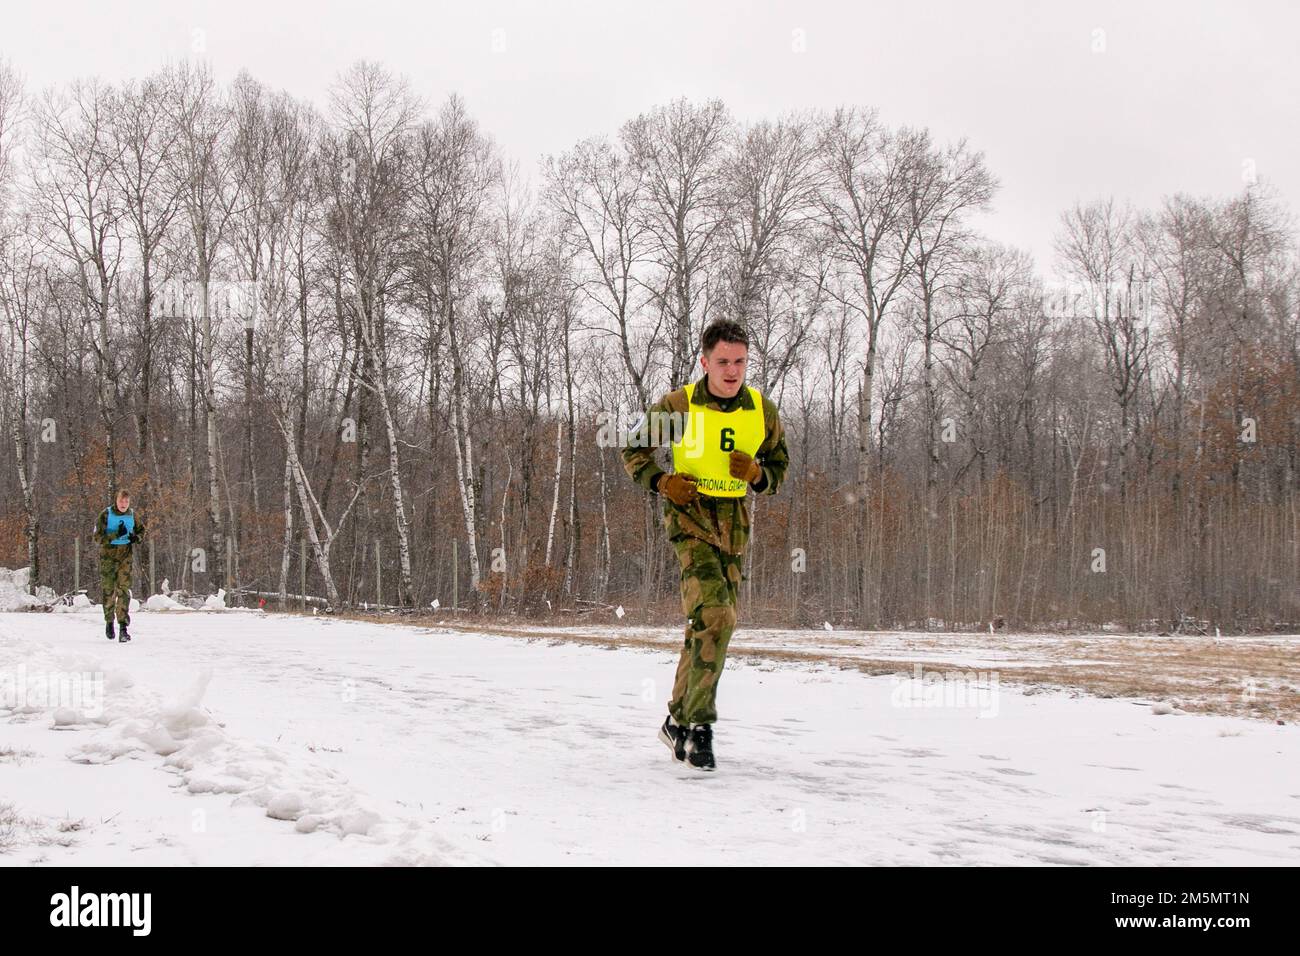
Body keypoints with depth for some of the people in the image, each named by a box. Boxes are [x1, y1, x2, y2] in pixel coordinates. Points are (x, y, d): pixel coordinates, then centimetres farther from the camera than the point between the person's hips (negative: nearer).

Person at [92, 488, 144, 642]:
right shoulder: (106, 515, -9)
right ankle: (109, 622, 28)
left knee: (124, 589, -10)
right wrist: (117, 535, -25)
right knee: (108, 590, 7)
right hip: (108, 554, -1)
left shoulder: (132, 515, 2)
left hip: (125, 555, 1)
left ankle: (123, 627, -14)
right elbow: (98, 538, -13)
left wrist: (137, 537, -3)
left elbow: (141, 529, 20)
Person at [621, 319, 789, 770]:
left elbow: (779, 470, 12)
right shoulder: (677, 406, -8)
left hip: (735, 520, 5)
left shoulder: (763, 411, 1)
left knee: (709, 621, 10)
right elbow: (633, 450, 6)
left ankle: (678, 720, 25)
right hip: (690, 515, -5)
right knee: (715, 615, -21)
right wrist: (662, 482, -11)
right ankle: (699, 725, -14)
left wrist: (756, 473, -10)